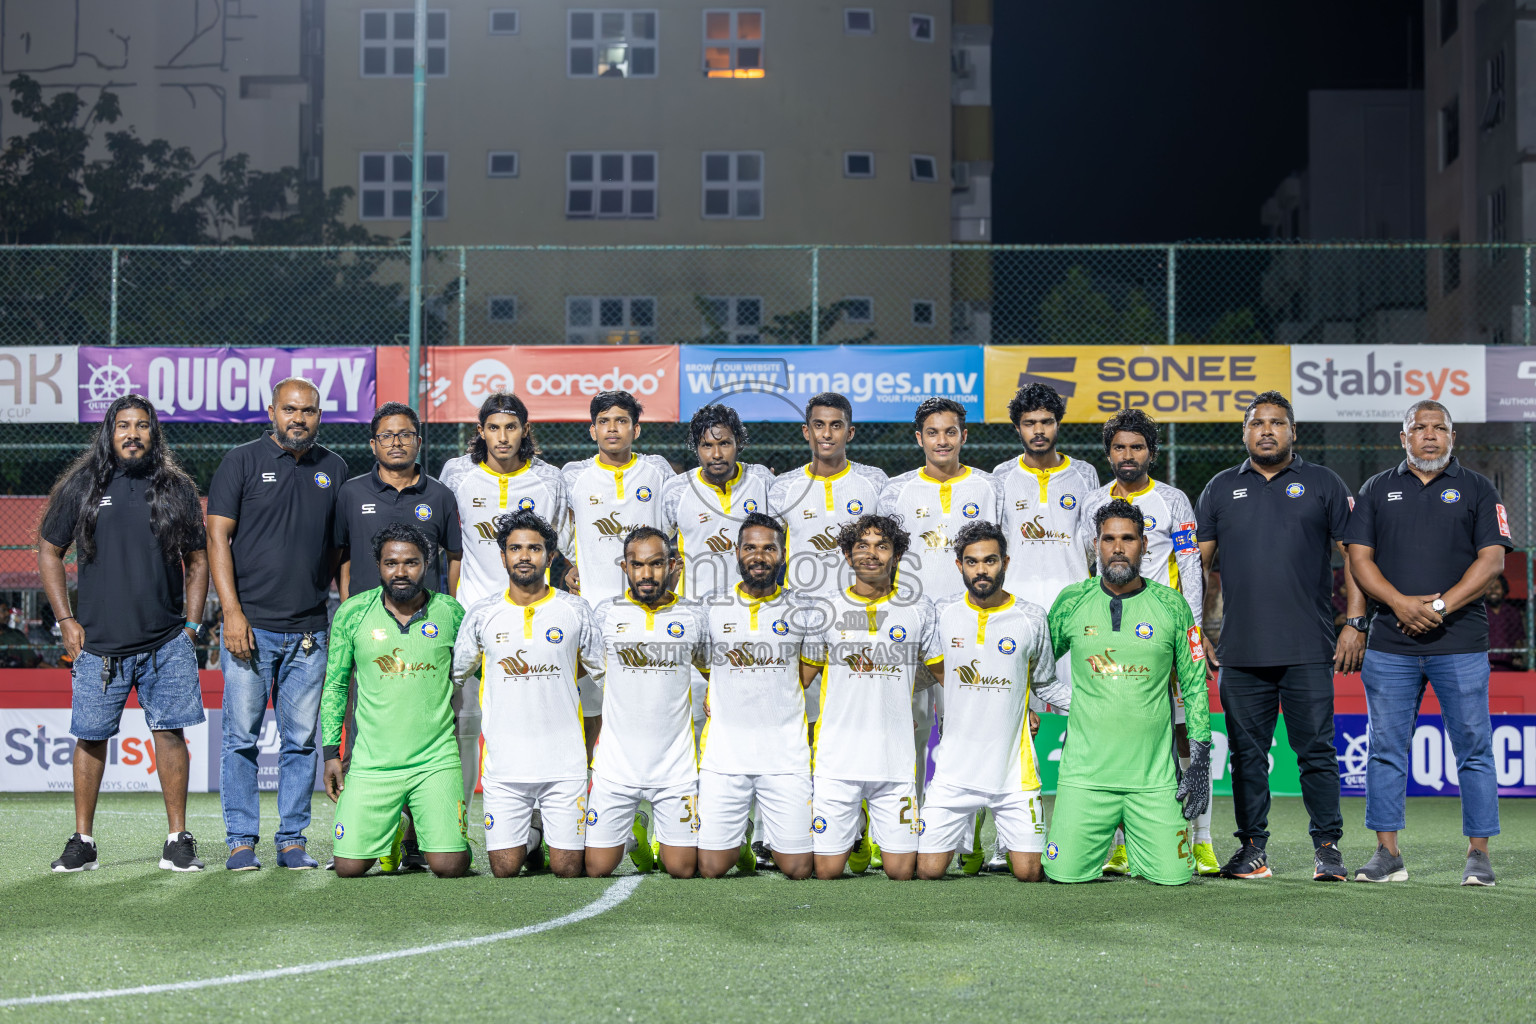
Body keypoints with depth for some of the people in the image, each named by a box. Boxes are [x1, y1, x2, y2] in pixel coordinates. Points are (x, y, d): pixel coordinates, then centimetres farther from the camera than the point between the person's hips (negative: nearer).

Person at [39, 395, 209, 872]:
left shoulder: (178, 490, 6)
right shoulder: (82, 487, 4)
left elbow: (197, 561, 13)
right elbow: (49, 552, 10)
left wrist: (191, 624, 5)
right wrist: (66, 620, 3)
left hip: (166, 643, 0)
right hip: (98, 644, 0)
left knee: (171, 733, -2)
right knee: (91, 738, 4)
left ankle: (178, 841, 6)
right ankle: (82, 841, 16)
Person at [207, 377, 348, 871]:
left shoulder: (333, 468, 11)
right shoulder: (242, 461, 1)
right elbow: (218, 538, -3)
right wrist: (232, 612, -11)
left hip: (310, 630, 3)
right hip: (250, 625, -3)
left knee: (301, 739, 5)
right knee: (242, 736, -1)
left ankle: (293, 839, 12)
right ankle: (241, 840, 7)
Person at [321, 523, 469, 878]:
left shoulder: (450, 612, 0)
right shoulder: (352, 613, 0)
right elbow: (335, 685, 8)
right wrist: (331, 751, 5)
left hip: (437, 761, 0)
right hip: (371, 764, 1)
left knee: (450, 867, -12)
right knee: (349, 867, -6)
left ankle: (427, 828, 22)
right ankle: (393, 830, 26)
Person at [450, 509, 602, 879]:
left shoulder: (574, 610, 2)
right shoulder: (482, 614, 3)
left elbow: (601, 673, 11)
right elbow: (455, 676, 14)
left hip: (565, 764, 0)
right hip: (504, 764, 0)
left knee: (567, 869, 0)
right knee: (504, 869, -2)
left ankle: (557, 836, 31)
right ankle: (527, 837, 29)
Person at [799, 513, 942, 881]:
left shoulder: (920, 610, 5)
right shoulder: (825, 611, 5)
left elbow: (945, 673, 17)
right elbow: (799, 679, 13)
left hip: (896, 763, 0)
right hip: (836, 760, 0)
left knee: (900, 871, -1)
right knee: (828, 871, 0)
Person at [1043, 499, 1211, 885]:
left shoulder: (1171, 606, 3)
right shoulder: (1071, 602, 2)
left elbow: (1194, 684, 8)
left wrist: (1200, 759, 4)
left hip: (1154, 776, 0)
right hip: (1085, 772, 0)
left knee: (1172, 875, -6)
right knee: (1065, 874, -7)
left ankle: (1135, 836, 28)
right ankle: (1102, 838, 27)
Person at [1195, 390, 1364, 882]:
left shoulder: (1323, 485, 7)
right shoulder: (1221, 489, 12)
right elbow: (1197, 564, 12)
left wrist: (1354, 623, -3)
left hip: (1309, 650, -2)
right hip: (1240, 652, 2)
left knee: (1316, 751, -1)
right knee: (1247, 753, 6)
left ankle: (1327, 847, 8)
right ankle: (1253, 848, 14)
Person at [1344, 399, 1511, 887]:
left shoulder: (1477, 489, 8)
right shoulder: (1377, 489, 12)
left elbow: (1492, 560, -1)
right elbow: (1359, 558, 5)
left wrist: (1442, 605, -12)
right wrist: (1401, 603, -11)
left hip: (1461, 643, -1)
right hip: (1390, 644, 2)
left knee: (1473, 749, 0)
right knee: (1386, 749, 3)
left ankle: (1478, 854, 7)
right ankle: (1387, 853, 9)